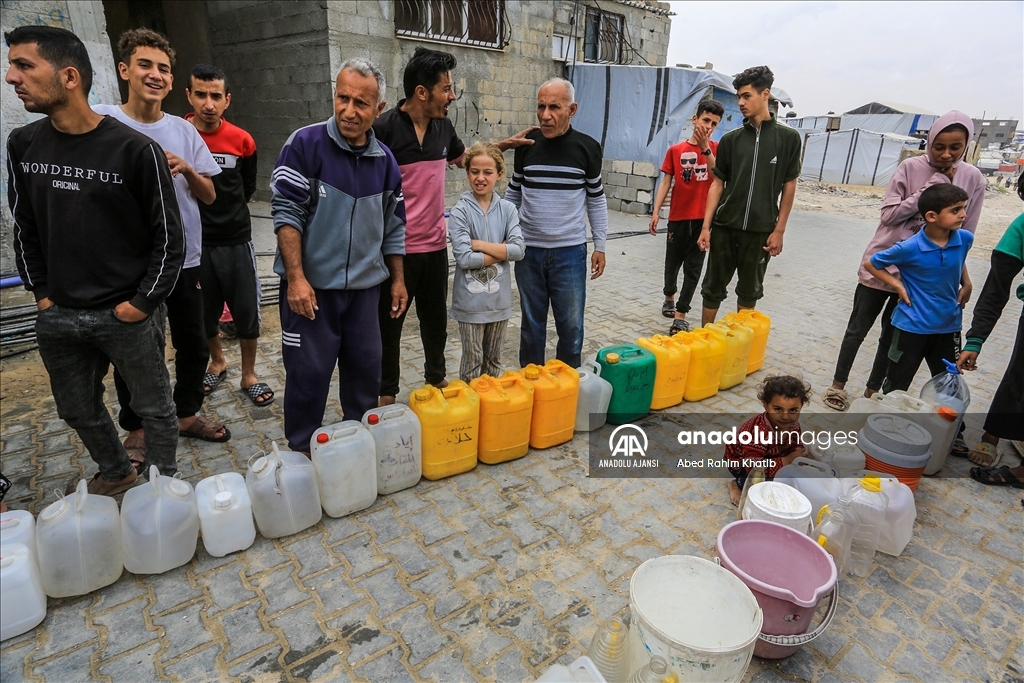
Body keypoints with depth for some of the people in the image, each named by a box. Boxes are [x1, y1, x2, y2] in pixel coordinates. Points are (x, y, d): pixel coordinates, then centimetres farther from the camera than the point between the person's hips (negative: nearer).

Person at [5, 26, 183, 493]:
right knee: (77, 410, 20)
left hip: (127, 314, -5)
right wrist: (40, 293, 7)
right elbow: (24, 227, 13)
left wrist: (142, 303, -11)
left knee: (153, 407, 9)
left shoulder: (135, 149, -14)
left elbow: (169, 237, -10)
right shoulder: (23, 145, 3)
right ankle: (115, 472, 44)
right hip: (58, 315, 6)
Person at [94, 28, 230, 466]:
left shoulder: (184, 131, 5)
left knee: (193, 345, 14)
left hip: (184, 259, 3)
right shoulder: (102, 123, -5)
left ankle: (187, 414, 34)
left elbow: (209, 196, 3)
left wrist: (186, 169, -14)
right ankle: (136, 429, 27)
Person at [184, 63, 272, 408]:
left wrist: (226, 212, 12)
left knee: (247, 310, 2)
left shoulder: (242, 141, -4)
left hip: (235, 240, 0)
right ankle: (218, 362, 37)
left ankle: (249, 375, 19)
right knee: (204, 311, 13)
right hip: (193, 241, 0)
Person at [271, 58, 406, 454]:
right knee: (308, 373, 4)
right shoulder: (306, 144, -9)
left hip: (364, 287, 4)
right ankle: (301, 453, 23)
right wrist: (296, 279, -17)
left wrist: (397, 279, 12)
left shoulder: (384, 160, 5)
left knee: (366, 369, 12)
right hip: (311, 287, -4)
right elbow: (286, 213, -11)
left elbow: (393, 226, 13)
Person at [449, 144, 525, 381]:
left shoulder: (507, 209, 1)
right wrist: (502, 251, -11)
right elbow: (464, 258, -17)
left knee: (493, 359, 17)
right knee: (472, 360, 7)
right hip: (471, 300, -3)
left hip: (499, 297, 4)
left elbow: (519, 249, -10)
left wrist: (479, 244, -14)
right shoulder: (460, 212, -9)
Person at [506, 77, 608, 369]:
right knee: (531, 323, 11)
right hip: (528, 250, 1)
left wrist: (600, 246, 4)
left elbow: (596, 199, 6)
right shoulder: (526, 144, 1)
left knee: (571, 326, 5)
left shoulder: (587, 147, -3)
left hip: (570, 252, -1)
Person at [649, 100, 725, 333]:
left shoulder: (716, 148, 3)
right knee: (673, 261, 13)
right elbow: (666, 182, 2)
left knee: (693, 267, 1)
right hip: (678, 216, 0)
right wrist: (656, 212, -5)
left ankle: (680, 315, 5)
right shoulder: (675, 150, 2)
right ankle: (669, 297, 39)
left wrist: (705, 147, -18)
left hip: (703, 218, 0)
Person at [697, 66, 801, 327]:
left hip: (761, 230, -1)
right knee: (713, 289, 7)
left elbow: (789, 187, 3)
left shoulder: (788, 138, 1)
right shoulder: (730, 139, 5)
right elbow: (718, 184, 5)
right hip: (724, 227, 1)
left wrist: (779, 230, -2)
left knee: (749, 292, 11)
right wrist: (706, 226, -1)